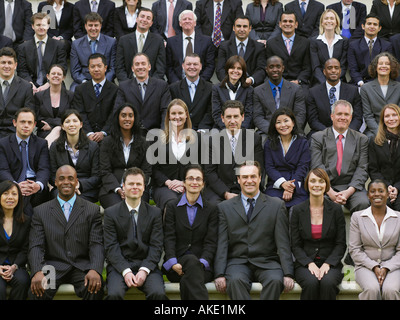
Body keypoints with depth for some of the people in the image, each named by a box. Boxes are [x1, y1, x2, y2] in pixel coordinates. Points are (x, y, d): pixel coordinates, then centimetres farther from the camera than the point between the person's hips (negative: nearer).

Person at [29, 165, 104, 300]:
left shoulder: (92, 210, 10)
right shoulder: (40, 211, 12)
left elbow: (96, 244, 1)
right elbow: (35, 246, 2)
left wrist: (95, 270, -20)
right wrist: (37, 272, -19)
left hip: (82, 266, 0)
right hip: (53, 266, 0)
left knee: (95, 289, -32)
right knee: (37, 291, -30)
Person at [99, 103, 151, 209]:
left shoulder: (142, 143, 15)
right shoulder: (107, 142, 10)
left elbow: (146, 171, 10)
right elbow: (105, 172, 3)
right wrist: (119, 190, -13)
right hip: (112, 189, -1)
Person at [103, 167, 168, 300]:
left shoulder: (155, 212, 9)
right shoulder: (110, 213, 7)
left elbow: (156, 246, 2)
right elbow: (111, 247, -1)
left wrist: (144, 270, -14)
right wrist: (125, 271, -16)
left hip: (146, 264, 1)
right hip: (120, 266, -1)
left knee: (159, 294, -30)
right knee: (114, 294, -32)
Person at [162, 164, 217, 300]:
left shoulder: (211, 210, 13)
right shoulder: (172, 207, 13)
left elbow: (211, 242, 4)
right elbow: (169, 238, 3)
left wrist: (202, 262, -16)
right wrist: (173, 263, -16)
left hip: (202, 265, 0)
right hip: (177, 263, 0)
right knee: (192, 260, -36)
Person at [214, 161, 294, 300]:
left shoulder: (277, 205, 10)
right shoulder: (225, 207, 12)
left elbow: (283, 243, 4)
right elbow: (221, 244, 5)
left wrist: (288, 274, -8)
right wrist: (220, 275, -10)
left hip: (266, 262, 0)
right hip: (237, 262, 0)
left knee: (276, 280, -32)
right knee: (235, 280, -33)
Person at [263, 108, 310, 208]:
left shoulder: (303, 143, 11)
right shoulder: (269, 144, 14)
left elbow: (303, 168, 1)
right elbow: (269, 167, 3)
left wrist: (292, 186, -15)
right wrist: (283, 183, -15)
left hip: (297, 187, 0)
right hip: (275, 186, 0)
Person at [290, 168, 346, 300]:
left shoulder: (336, 210, 6)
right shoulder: (298, 210, 6)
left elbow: (341, 244, 4)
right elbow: (295, 245, 4)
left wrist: (327, 264, -11)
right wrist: (310, 264, -12)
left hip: (330, 263, 0)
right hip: (305, 264, 0)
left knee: (328, 283, -33)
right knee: (311, 283, -33)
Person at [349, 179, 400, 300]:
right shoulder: (357, 217, 6)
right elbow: (354, 249, 2)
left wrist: (386, 268, -10)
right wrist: (374, 267, -10)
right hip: (366, 266, 0)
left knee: (390, 290, -32)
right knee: (372, 289, -33)